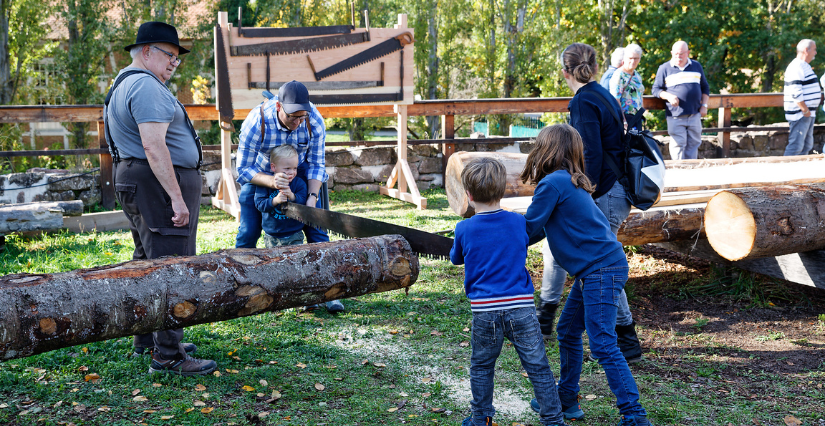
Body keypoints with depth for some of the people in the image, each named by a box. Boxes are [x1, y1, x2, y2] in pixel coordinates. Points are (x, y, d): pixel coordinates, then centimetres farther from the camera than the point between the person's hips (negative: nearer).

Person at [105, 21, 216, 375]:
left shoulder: (125, 85, 21)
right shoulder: (146, 86, -15)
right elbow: (154, 146, -25)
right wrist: (176, 197, -25)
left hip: (133, 181, 12)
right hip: (158, 185, -12)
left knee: (149, 263, 19)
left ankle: (147, 339, 30)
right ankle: (167, 356, -8)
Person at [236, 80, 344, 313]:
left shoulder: (315, 121, -27)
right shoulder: (256, 123, -34)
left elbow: (316, 164, -15)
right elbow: (243, 170, -26)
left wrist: (312, 196, -32)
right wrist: (271, 181, -45)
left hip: (300, 173, 1)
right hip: (259, 173, -1)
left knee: (315, 229, -8)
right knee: (248, 233, -3)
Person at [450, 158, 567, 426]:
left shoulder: (464, 230, -2)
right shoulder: (519, 222, 3)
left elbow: (455, 259, 17)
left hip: (484, 310, 0)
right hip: (521, 306, 1)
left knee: (481, 367, 18)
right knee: (538, 367, 6)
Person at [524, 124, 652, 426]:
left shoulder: (552, 183, -14)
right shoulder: (571, 181, 15)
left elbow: (529, 231, -11)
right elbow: (542, 228, 22)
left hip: (600, 270, -10)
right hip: (596, 268, 10)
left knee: (602, 344, -8)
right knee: (568, 332, 18)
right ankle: (566, 401, 29)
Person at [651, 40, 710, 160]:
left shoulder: (697, 66, 13)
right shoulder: (664, 68, 3)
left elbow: (705, 87, 20)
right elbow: (656, 89, 5)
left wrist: (704, 105, 7)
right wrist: (668, 96, -15)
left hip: (695, 115, 3)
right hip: (675, 116, -3)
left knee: (694, 143, 6)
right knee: (678, 145, -6)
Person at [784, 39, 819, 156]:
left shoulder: (805, 66, 19)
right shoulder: (796, 67, -15)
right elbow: (795, 93, -23)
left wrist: (809, 111, 18)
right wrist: (805, 110, -21)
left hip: (808, 113, 11)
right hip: (800, 114, -11)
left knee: (807, 145, 14)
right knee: (796, 146, -11)